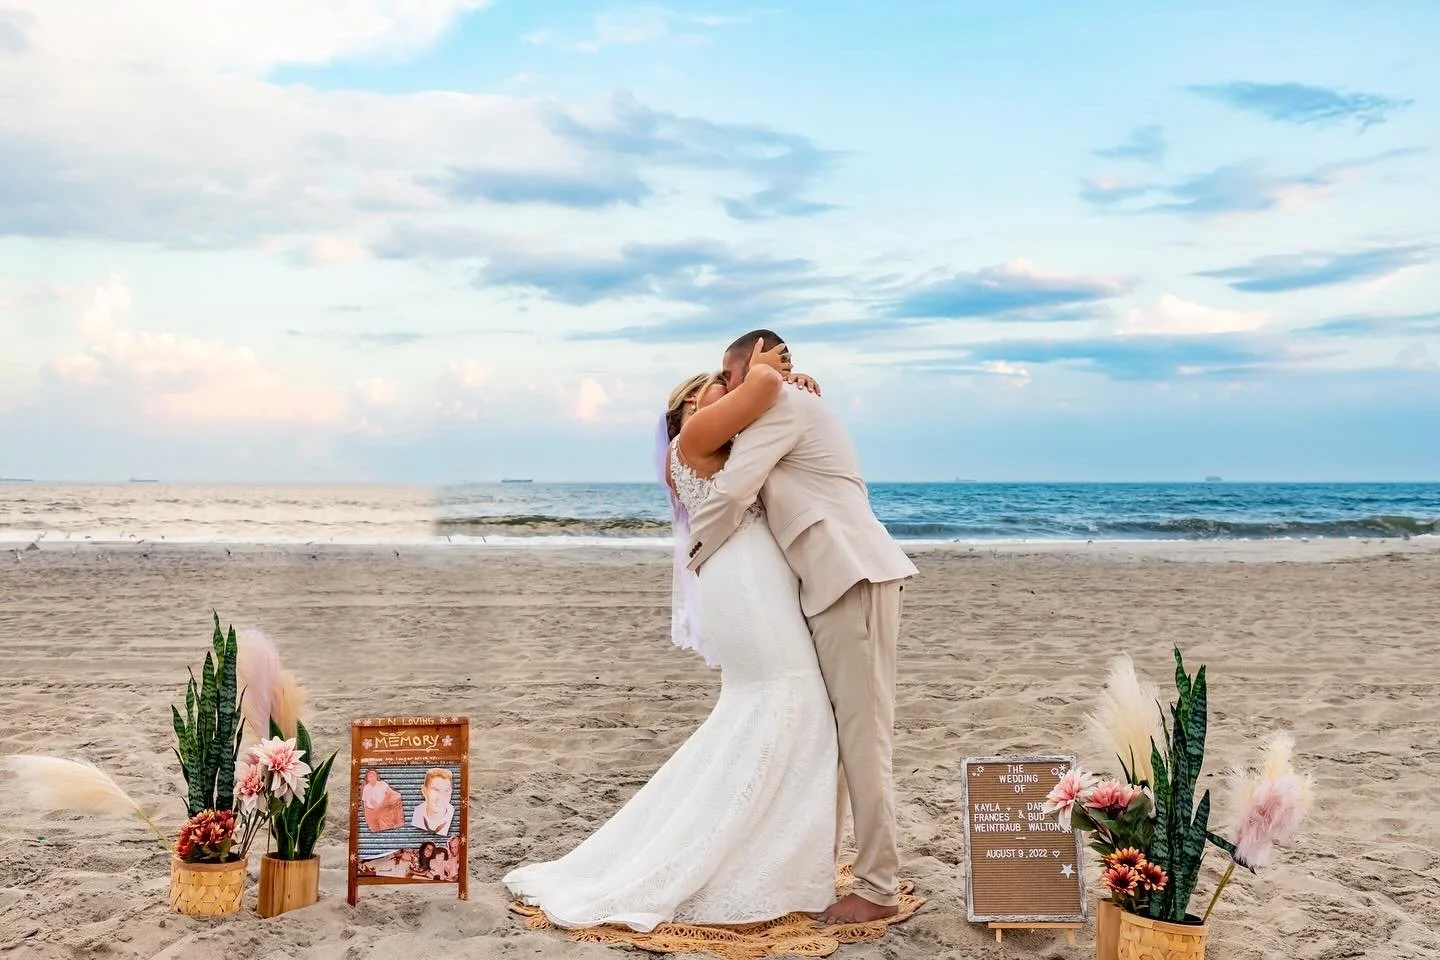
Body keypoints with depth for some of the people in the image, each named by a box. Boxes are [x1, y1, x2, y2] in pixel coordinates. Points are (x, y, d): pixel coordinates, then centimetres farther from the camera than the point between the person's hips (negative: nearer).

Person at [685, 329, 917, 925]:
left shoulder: (783, 406, -5)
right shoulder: (797, 412, 26)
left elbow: (730, 496, -12)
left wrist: (694, 555, 3)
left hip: (853, 579, -10)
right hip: (835, 584, 10)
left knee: (861, 735, -7)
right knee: (827, 731, 15)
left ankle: (879, 890, -1)